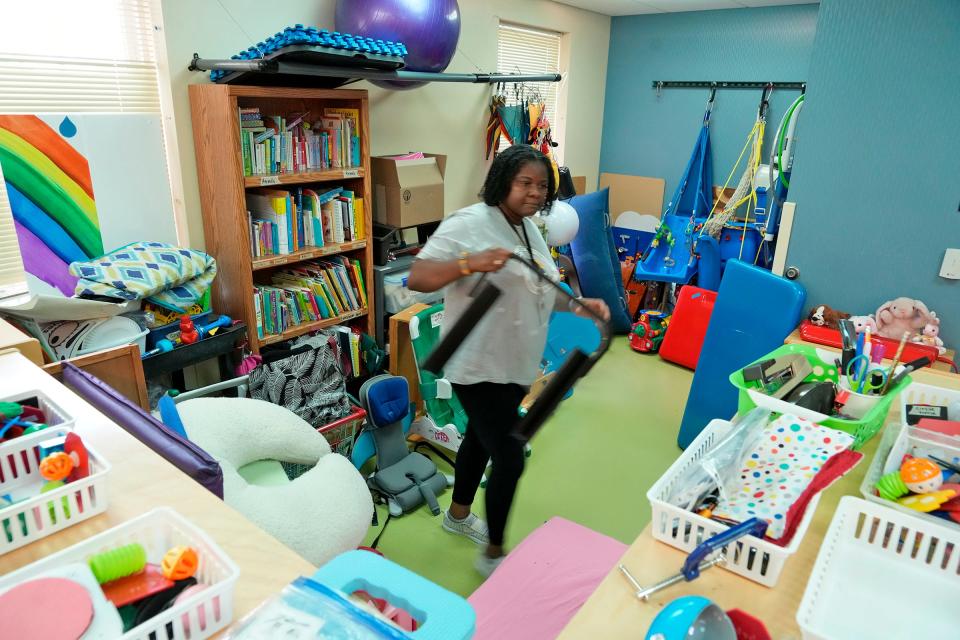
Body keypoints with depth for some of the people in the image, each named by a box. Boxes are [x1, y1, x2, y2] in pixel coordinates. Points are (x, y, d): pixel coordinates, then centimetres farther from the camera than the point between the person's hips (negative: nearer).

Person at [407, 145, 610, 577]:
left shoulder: (530, 229, 9)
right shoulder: (468, 224, -18)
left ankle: (458, 514, 47)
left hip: (516, 363, 9)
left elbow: (541, 290, 17)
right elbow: (416, 278, -24)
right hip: (479, 365, -9)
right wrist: (471, 263, -39)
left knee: (481, 437, 24)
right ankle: (493, 555, 17)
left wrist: (582, 304, 1)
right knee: (510, 457, -5)